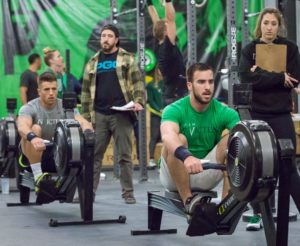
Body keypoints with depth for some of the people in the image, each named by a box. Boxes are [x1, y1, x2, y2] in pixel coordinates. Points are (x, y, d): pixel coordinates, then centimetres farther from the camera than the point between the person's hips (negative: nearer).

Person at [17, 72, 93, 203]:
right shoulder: (29, 108, -16)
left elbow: (83, 122, -23)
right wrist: (33, 138, -61)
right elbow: (22, 127, -38)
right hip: (33, 153, -3)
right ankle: (38, 176, -31)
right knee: (35, 128, -32)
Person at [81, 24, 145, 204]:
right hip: (99, 115, 3)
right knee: (94, 155, 4)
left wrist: (139, 101, -18)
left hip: (121, 114, -3)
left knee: (125, 155, 1)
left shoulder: (127, 58, 6)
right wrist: (85, 116, 9)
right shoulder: (93, 62, 15)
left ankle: (128, 192, 7)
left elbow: (137, 82, 0)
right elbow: (87, 91, 15)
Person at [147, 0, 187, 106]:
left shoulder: (160, 46, 7)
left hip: (170, 95, 9)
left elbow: (156, 22, 17)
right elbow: (170, 19, -19)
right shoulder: (168, 46, -13)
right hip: (176, 96, -9)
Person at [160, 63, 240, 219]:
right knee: (177, 140, -31)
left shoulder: (224, 113, -8)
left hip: (206, 174, 3)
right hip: (174, 176, -3)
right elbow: (167, 136, -41)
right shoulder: (175, 110, -19)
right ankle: (188, 201, -25)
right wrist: (186, 156, -63)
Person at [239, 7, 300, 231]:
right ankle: (258, 214, 12)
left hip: (281, 114, -1)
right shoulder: (250, 49, 5)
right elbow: (246, 78, -12)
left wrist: (263, 76, -12)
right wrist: (278, 77, -15)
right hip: (257, 113, 1)